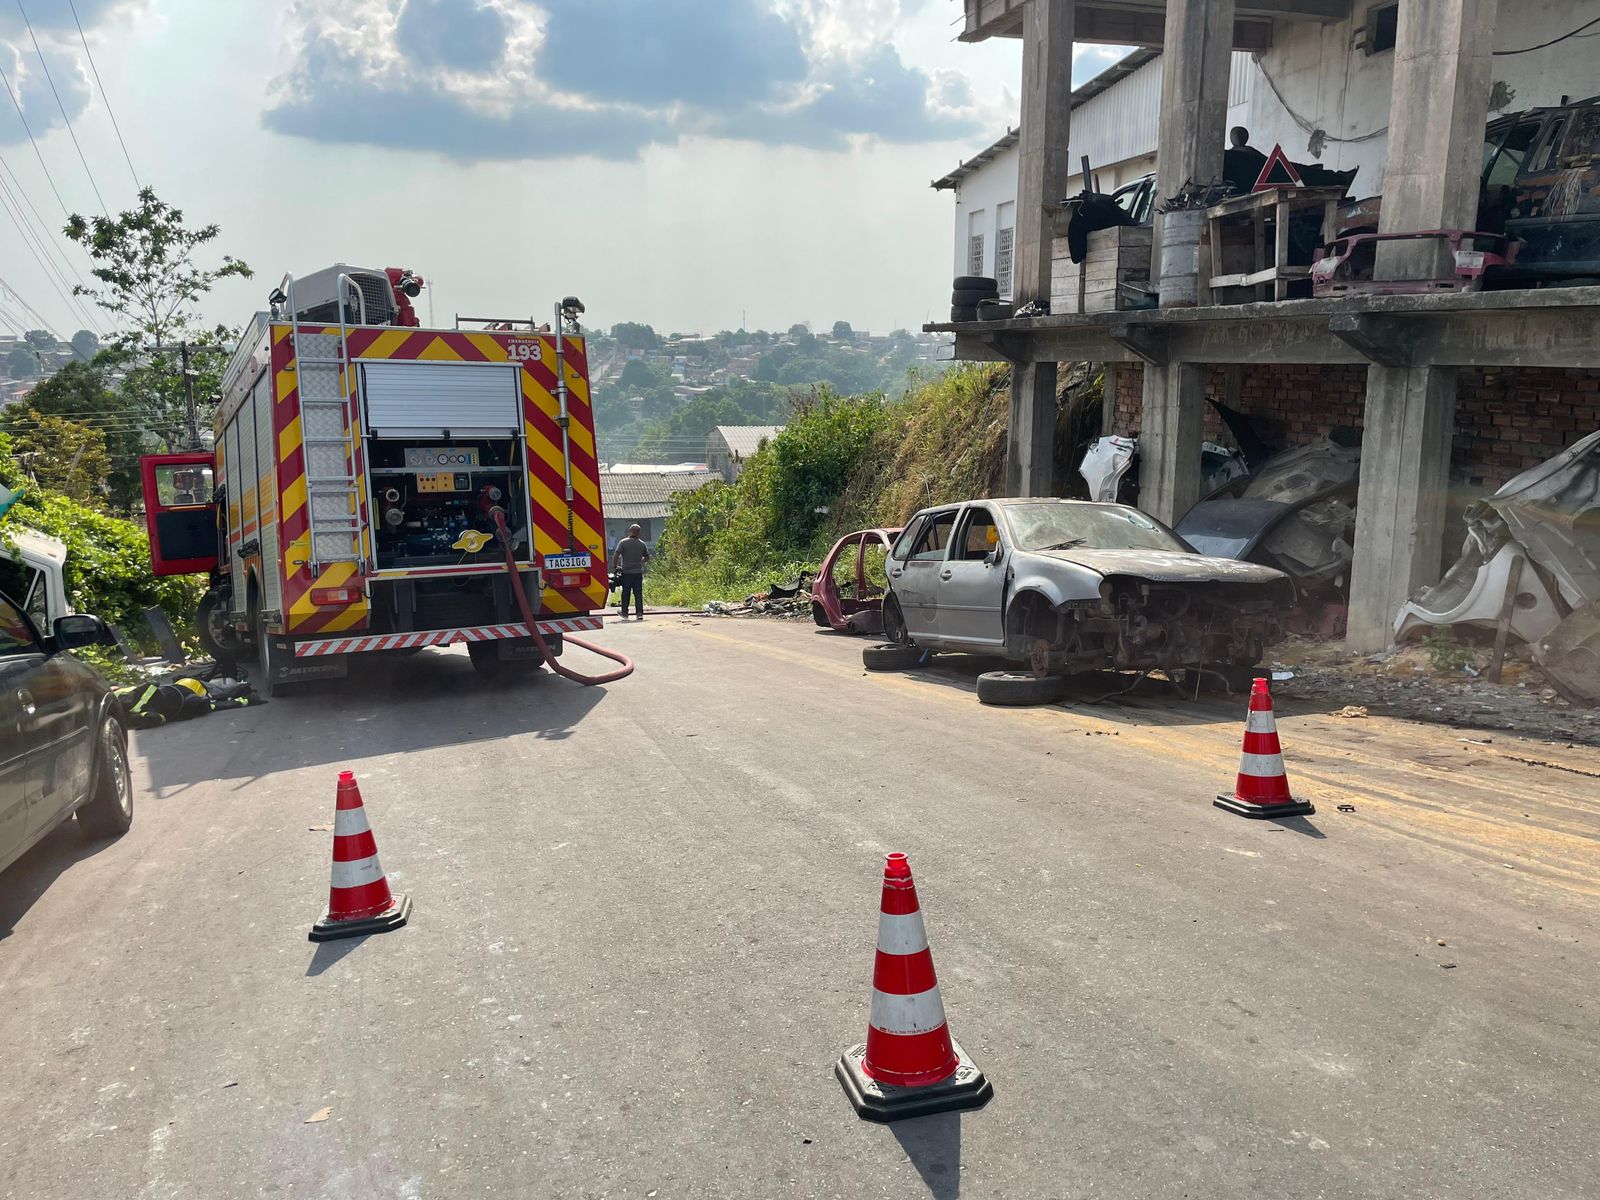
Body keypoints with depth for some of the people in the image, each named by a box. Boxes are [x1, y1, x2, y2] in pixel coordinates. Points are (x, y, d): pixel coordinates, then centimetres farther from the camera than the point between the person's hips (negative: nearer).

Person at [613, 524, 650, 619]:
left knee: (625, 593, 8)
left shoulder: (623, 542, -5)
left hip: (626, 572, -2)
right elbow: (647, 558, 10)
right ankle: (640, 613, 0)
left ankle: (624, 612, 17)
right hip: (638, 572, 2)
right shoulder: (642, 544, 5)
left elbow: (616, 555, -10)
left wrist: (615, 566, 2)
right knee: (638, 593, 3)